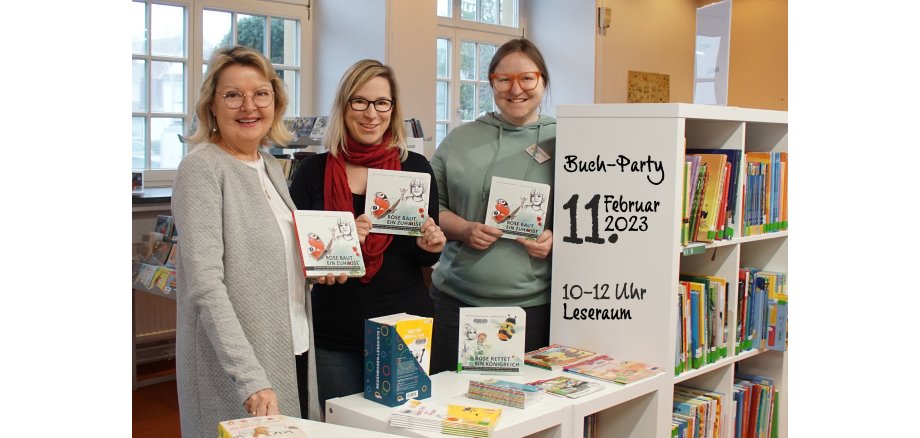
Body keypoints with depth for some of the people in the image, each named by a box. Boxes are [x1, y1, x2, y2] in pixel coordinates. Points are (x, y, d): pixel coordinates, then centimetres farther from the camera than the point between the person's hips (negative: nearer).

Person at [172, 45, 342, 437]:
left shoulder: (271, 167, 10)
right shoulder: (202, 167, -12)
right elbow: (205, 285, -20)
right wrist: (251, 378, -27)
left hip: (294, 353, 7)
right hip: (235, 365, -7)